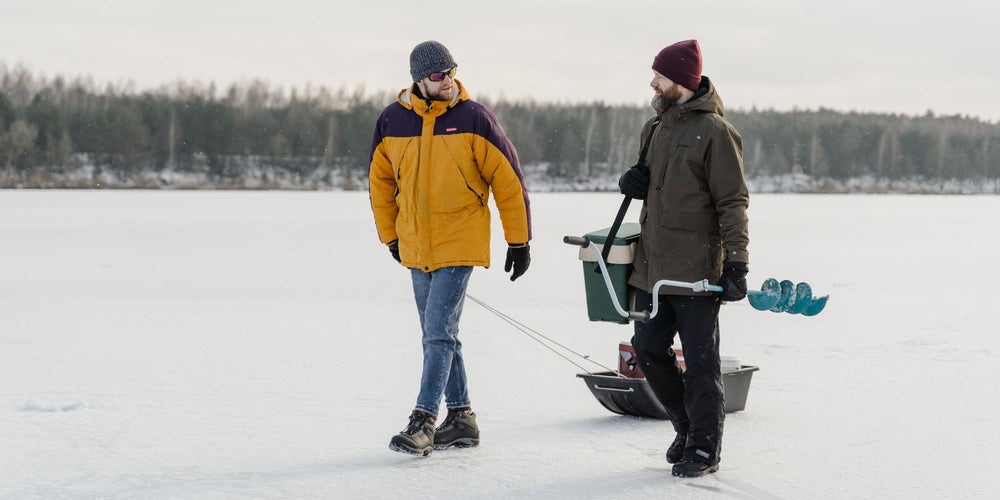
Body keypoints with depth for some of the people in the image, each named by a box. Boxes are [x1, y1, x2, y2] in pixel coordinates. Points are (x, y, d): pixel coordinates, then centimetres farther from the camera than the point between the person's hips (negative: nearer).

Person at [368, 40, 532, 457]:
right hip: (415, 247, 5)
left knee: (439, 333, -11)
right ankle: (460, 417, 21)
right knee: (439, 335, 11)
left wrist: (519, 241, -4)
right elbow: (380, 180, 16)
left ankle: (423, 421, -9)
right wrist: (390, 235, 15)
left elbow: (508, 180, -5)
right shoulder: (392, 122, 1)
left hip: (460, 244, -5)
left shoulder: (473, 118, -9)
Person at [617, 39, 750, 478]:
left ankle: (705, 447, 11)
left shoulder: (714, 131, -10)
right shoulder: (656, 127, 13)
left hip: (696, 271, -8)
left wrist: (736, 264, -18)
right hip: (653, 266, 8)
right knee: (648, 350, 10)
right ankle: (687, 426, 28)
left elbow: (733, 202, -12)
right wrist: (632, 181, 3)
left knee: (699, 361, 0)